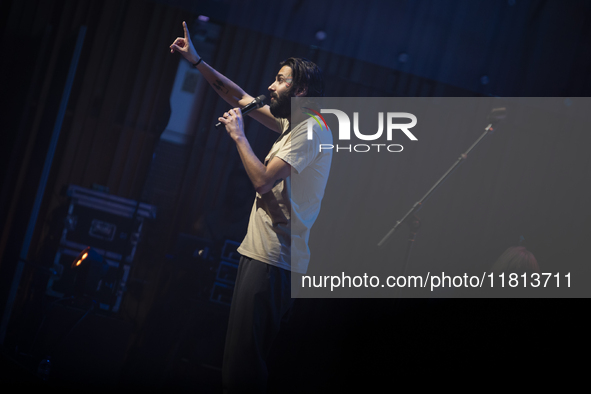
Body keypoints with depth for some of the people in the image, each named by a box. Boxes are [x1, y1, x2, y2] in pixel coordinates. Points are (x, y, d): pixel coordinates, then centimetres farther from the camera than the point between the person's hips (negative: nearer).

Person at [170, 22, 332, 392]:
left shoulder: (312, 129, -12)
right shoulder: (294, 122, 18)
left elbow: (263, 179, -19)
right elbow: (241, 98, 24)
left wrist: (238, 136, -6)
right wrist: (197, 61, 21)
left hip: (274, 261, -10)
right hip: (261, 252, 10)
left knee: (244, 362, -11)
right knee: (242, 352, 12)